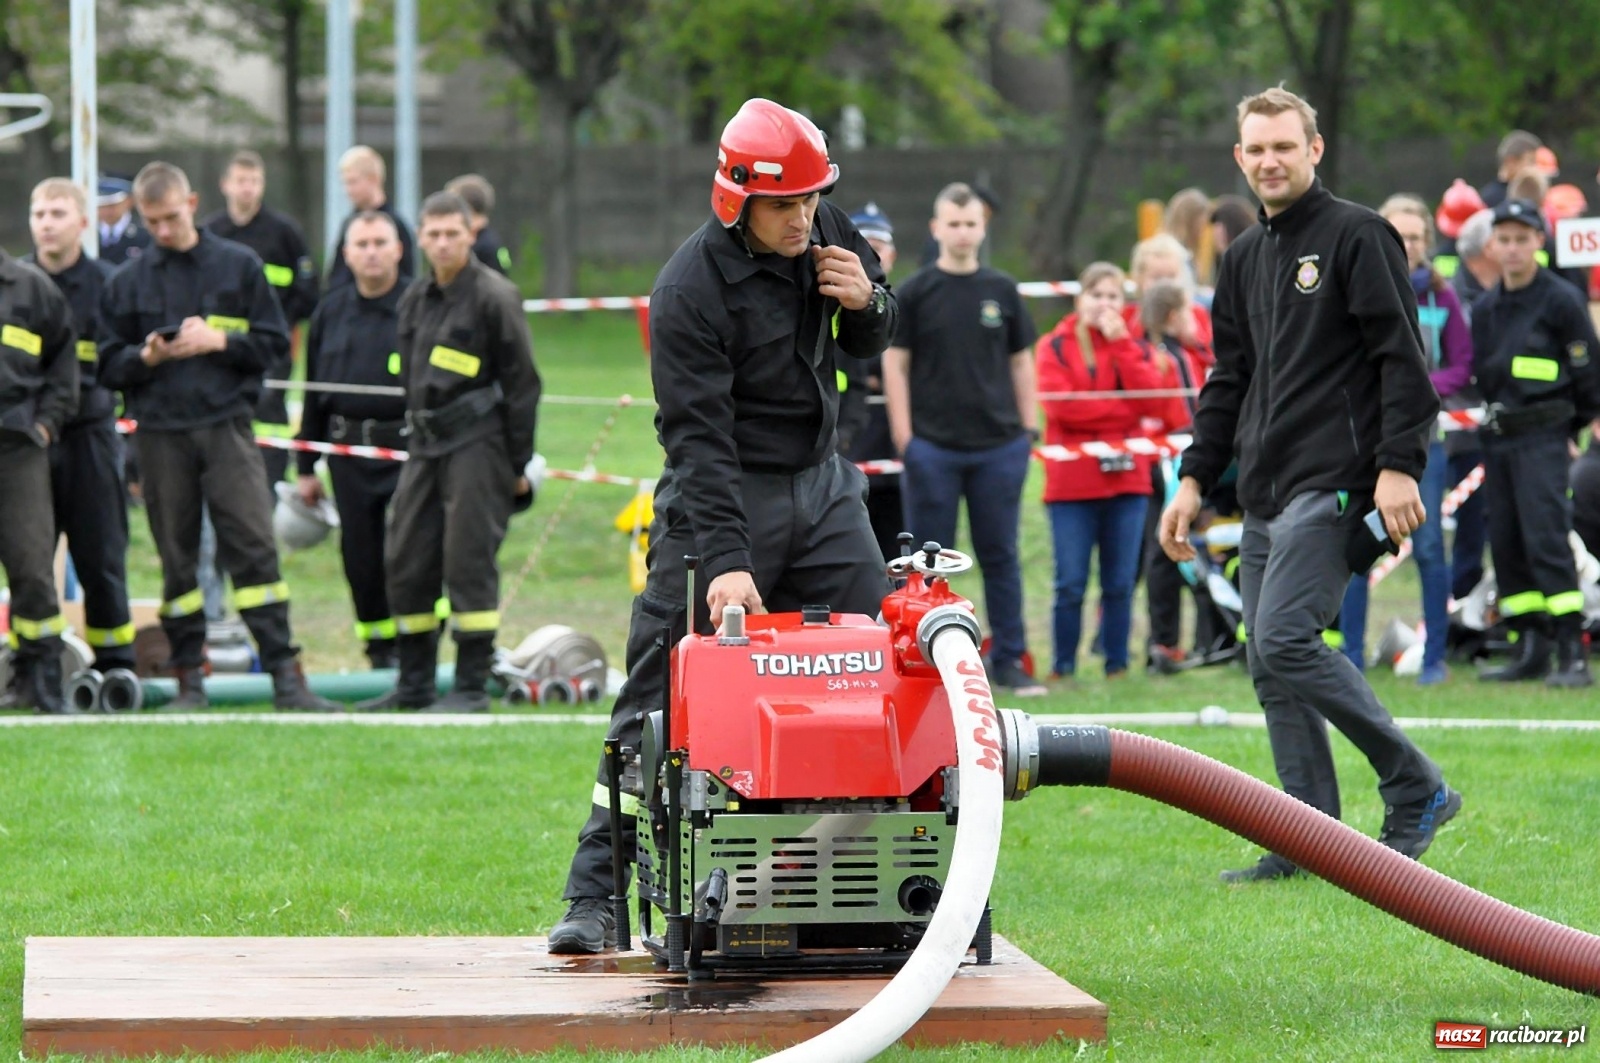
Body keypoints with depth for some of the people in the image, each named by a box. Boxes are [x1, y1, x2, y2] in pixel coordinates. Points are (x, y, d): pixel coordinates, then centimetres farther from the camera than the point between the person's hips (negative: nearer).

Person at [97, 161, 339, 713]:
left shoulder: (238, 265, 7)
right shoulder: (128, 282, 10)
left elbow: (274, 342, 7)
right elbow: (109, 366, 10)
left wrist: (217, 341, -9)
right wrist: (147, 358, -10)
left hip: (226, 424, -2)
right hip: (160, 434, 2)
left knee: (254, 547, -8)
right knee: (176, 558, 4)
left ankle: (285, 673, -9)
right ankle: (189, 678, 10)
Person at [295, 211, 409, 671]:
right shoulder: (332, 313, 12)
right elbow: (314, 394, 17)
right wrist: (306, 467, 15)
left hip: (407, 449, -4)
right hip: (348, 451, 4)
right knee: (360, 556, 5)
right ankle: (380, 650, 16)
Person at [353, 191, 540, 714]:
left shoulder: (494, 297, -6)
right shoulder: (415, 299, 14)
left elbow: (521, 382, -6)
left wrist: (519, 464, -8)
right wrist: (413, 438, 16)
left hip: (478, 442, -7)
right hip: (426, 445, 7)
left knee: (469, 559, -8)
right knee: (405, 559, 6)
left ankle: (473, 686, -3)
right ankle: (414, 684, 15)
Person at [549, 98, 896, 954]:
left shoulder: (825, 233, 0)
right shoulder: (690, 290, -21)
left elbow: (868, 346, 16)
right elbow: (698, 438, -25)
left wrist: (866, 302, -9)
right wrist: (725, 560, -34)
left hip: (822, 487, 6)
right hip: (725, 498, -6)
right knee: (662, 701, -8)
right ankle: (593, 897, -5)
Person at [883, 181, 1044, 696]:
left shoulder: (1001, 291, 8)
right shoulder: (915, 292, 1)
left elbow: (1021, 362, 13)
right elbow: (895, 364, 0)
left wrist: (1029, 428, 6)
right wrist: (904, 437, -6)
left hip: (999, 446, 2)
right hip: (933, 447, -2)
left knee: (1000, 556, 6)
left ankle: (1009, 660, 11)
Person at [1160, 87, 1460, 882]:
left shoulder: (1357, 237, -4)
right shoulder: (1245, 260, 19)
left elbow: (1403, 360, -9)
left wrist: (1398, 465, -17)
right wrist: (1195, 478, 16)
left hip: (1334, 484, -8)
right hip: (1264, 495, 8)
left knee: (1284, 640, -19)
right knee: (1269, 667, 4)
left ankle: (1416, 788, -8)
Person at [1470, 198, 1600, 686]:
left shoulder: (1561, 300, -6)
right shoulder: (1486, 307, 13)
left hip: (1543, 439, -7)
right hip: (1498, 439, 7)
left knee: (1546, 537, -15)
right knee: (1505, 543, 5)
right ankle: (1530, 650, 12)